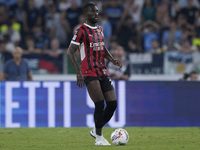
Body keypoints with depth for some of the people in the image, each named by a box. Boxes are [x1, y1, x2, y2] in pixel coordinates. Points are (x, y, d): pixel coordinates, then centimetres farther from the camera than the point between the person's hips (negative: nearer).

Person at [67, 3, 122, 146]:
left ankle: (96, 131, 19)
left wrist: (113, 60, 9)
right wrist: (78, 72, -17)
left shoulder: (100, 29, 16)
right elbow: (70, 51, -8)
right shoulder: (82, 31, -6)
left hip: (103, 72, 7)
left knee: (112, 104, 1)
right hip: (90, 73, -7)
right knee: (100, 104, -14)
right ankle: (98, 137, -2)